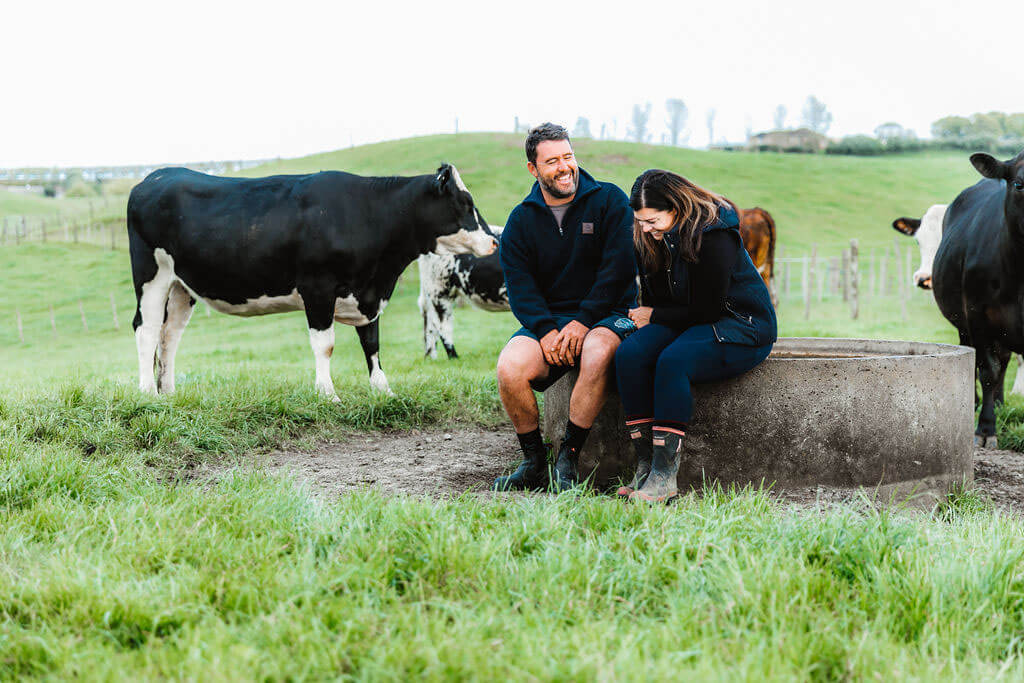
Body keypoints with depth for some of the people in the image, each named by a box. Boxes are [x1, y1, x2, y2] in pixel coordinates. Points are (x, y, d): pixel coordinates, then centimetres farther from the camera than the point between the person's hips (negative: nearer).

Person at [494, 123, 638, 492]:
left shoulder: (609, 200, 1)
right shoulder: (521, 220, 9)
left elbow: (618, 268, -8)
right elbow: (519, 285, -1)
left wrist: (583, 322, -18)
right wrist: (547, 329, -19)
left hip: (606, 314, -2)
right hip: (547, 319, 2)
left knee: (597, 353, -38)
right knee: (509, 367, -27)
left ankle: (568, 458, -22)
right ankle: (534, 462, -7)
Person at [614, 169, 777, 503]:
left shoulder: (712, 236, -21)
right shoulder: (649, 238, 2)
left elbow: (707, 310, -19)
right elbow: (653, 300, 15)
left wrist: (654, 316, -9)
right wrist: (643, 316, -6)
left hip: (741, 328, -7)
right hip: (685, 323, 7)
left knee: (673, 361, -35)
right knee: (629, 354, -23)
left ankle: (665, 476, -34)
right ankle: (645, 466, -24)